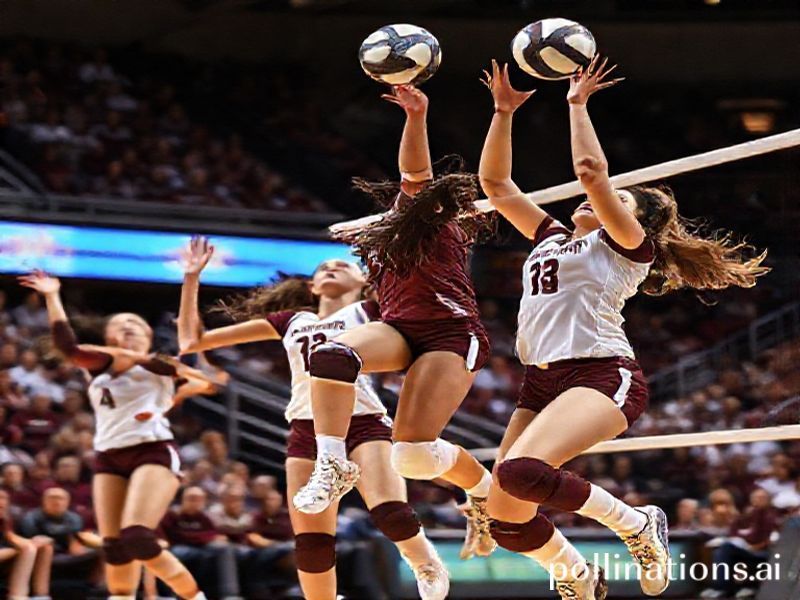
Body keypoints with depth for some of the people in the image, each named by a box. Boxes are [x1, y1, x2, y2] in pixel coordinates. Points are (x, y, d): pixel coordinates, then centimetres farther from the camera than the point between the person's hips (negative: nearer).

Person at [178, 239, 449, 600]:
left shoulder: (368, 311, 11)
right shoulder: (291, 321, 21)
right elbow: (191, 341, 22)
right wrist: (192, 277, 17)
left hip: (362, 423, -4)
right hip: (306, 432, 4)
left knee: (390, 513, -27)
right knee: (310, 544, -5)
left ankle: (425, 563, 4)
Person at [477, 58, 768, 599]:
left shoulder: (630, 245, 5)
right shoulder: (553, 238, 25)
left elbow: (591, 171, -11)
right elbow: (495, 182, 25)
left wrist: (578, 104, -1)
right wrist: (504, 111, 17)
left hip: (603, 374, -7)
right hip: (542, 381, 7)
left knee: (521, 471, -33)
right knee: (507, 521, -5)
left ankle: (636, 523, -11)